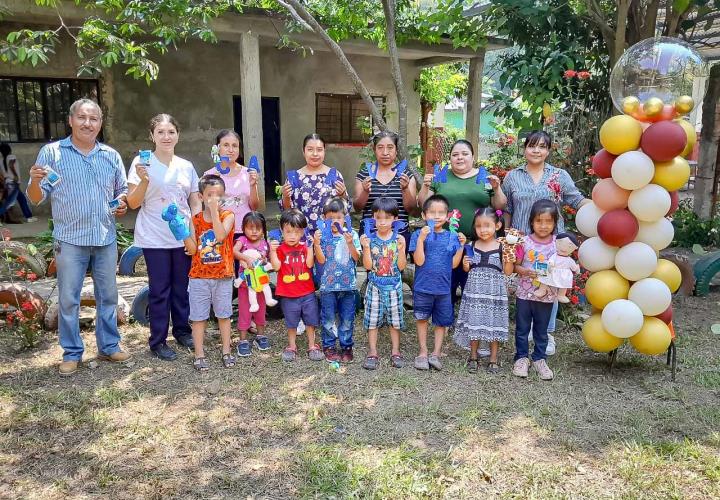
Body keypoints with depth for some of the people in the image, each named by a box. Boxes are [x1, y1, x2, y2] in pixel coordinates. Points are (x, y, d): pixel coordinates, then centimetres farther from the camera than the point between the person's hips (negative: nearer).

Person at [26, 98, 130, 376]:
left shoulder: (111, 155, 9)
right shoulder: (51, 152, 0)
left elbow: (122, 190, 19)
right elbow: (36, 198, -1)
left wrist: (122, 204, -2)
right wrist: (35, 180, -22)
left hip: (106, 239, 3)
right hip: (70, 240, -3)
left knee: (108, 296, 10)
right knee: (68, 299, 2)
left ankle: (109, 347, 22)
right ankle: (72, 353, 15)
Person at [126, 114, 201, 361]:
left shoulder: (186, 166, 7)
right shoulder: (142, 163, -4)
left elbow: (196, 203, 11)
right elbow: (133, 203, -6)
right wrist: (144, 181, -22)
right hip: (155, 240, -3)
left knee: (182, 288, 12)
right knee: (160, 291, 3)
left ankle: (183, 331, 28)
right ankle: (158, 341, 15)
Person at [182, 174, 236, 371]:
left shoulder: (228, 216, -3)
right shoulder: (195, 220, 1)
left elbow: (220, 235, -24)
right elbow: (192, 249, -5)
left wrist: (214, 210, -24)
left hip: (223, 276, -1)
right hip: (199, 276, 1)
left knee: (223, 314, 11)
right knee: (198, 316, 6)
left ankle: (226, 352, 24)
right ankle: (199, 355, 17)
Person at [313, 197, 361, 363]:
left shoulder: (351, 234, 0)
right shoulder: (322, 236, -2)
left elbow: (356, 257, -4)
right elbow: (321, 260, -7)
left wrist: (350, 243, -19)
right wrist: (316, 244, -20)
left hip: (348, 283, 1)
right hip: (328, 284, 0)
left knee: (347, 318, 9)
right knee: (328, 318, 9)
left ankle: (346, 346, 23)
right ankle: (329, 346, 24)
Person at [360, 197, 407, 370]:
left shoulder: (398, 239, -3)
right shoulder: (369, 239, -4)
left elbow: (401, 266, -5)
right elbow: (368, 266, -7)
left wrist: (401, 249, -20)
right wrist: (366, 248, -20)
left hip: (394, 286, 0)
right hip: (375, 286, 0)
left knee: (395, 320, 9)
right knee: (372, 320, 4)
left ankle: (395, 352, 22)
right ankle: (372, 353, 15)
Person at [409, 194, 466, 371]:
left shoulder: (452, 237, 2)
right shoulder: (419, 234, -7)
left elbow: (454, 264, 2)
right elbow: (419, 261, -16)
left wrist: (461, 246, -8)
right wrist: (421, 238, -24)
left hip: (443, 288, 2)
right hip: (423, 287, -2)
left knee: (442, 321, 10)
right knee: (422, 319, 11)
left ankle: (436, 353, 24)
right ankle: (423, 352, 26)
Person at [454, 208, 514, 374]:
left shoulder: (502, 247, -4)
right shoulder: (472, 246, 3)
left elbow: (508, 272, -4)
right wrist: (465, 265, -7)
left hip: (495, 291, -2)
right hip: (475, 290, 2)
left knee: (493, 324, 5)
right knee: (474, 323, 8)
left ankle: (493, 359, 20)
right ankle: (473, 357, 24)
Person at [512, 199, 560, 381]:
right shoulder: (525, 242, -7)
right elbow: (515, 265, -2)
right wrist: (525, 271, -21)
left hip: (546, 296, 1)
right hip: (525, 294, -1)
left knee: (541, 330, 14)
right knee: (522, 328, 11)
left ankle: (539, 359, 30)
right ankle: (521, 357, 26)